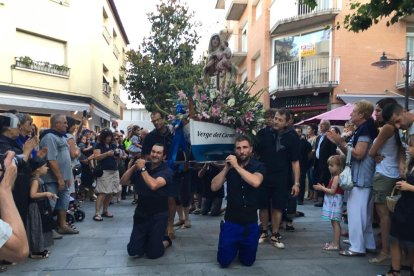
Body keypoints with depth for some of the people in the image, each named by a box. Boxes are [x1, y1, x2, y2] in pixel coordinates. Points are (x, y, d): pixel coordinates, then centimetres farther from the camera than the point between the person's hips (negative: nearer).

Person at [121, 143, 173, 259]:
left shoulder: (166, 171, -12)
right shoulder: (143, 166, 3)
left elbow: (153, 185, -30)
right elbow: (123, 181, -1)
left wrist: (143, 169, -21)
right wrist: (134, 166, -13)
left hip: (158, 215, -4)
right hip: (141, 213, 4)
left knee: (153, 253, -2)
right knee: (133, 251, 3)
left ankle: (166, 241, 29)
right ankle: (147, 240, 32)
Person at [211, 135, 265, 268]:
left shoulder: (258, 166, -7)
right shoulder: (229, 165, -1)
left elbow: (256, 182, -28)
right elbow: (214, 187, -9)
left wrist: (236, 166, -26)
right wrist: (226, 168, -18)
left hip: (250, 222, -1)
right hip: (231, 221, 1)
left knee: (248, 261, 13)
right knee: (224, 261, 5)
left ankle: (241, 247, 44)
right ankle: (234, 246, 35)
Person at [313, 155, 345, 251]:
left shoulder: (336, 177, -16)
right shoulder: (334, 176, 13)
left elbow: (332, 191, -19)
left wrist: (321, 188, -10)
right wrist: (323, 188, 6)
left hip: (335, 201, -10)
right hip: (332, 201, 10)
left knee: (335, 222, -5)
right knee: (334, 222, 14)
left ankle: (336, 244, -1)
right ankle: (335, 242, 22)